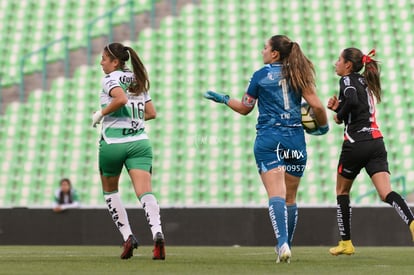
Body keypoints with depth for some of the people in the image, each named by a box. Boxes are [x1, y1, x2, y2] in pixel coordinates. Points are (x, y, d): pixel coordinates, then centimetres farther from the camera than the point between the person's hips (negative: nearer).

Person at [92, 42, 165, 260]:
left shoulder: (111, 79, -4)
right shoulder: (138, 79, 16)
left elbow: (121, 98, -25)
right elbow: (151, 113, 19)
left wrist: (101, 113, -11)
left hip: (113, 142, -4)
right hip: (139, 142, 4)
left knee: (110, 191, 18)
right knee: (145, 192, -10)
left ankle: (127, 236, 8)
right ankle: (157, 232, -35)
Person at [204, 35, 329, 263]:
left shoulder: (261, 75, 2)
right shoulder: (298, 75, 5)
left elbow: (244, 108, 10)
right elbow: (317, 106, -2)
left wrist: (222, 99, 27)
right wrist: (323, 126, 17)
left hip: (268, 139, -2)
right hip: (295, 140, 3)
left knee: (276, 195, -12)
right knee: (290, 197, 13)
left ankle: (282, 243, -30)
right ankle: (286, 247, 17)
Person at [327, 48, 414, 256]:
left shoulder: (348, 80, -2)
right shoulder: (365, 82, 23)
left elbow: (352, 101, -24)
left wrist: (339, 115, -7)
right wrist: (338, 108, 14)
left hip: (356, 144, -6)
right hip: (376, 143, 6)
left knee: (342, 191, 14)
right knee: (386, 193, -8)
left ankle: (346, 242, 16)